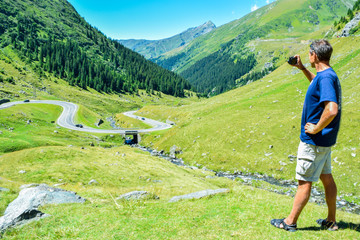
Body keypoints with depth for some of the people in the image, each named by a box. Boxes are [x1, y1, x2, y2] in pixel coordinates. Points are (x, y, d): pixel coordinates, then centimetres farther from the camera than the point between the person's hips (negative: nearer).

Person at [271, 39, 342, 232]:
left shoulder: (326, 77, -23)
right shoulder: (327, 75, 8)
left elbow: (332, 109, -34)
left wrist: (316, 128, -23)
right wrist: (301, 68, 28)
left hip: (314, 140, -10)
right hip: (324, 140, 10)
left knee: (304, 181, 0)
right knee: (326, 178, 17)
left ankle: (290, 222, 14)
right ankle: (331, 221, 30)